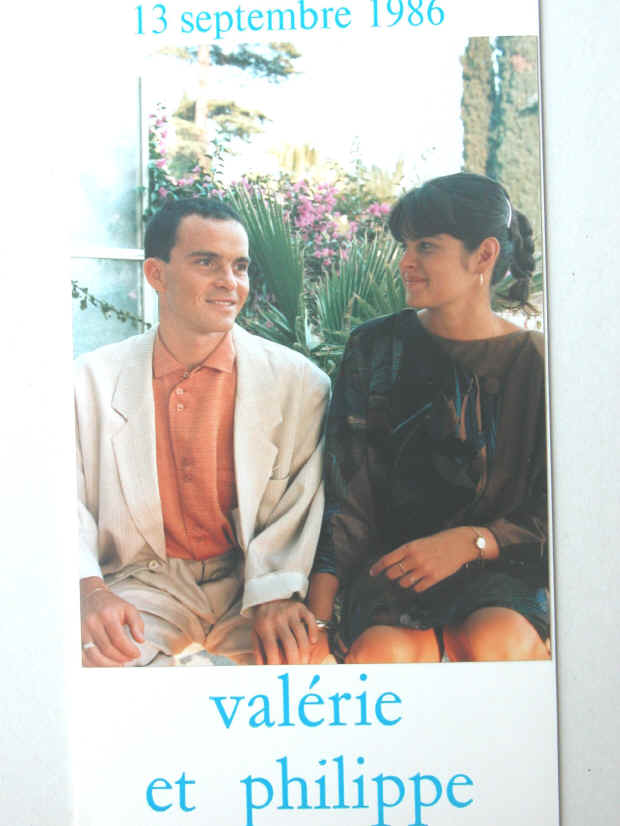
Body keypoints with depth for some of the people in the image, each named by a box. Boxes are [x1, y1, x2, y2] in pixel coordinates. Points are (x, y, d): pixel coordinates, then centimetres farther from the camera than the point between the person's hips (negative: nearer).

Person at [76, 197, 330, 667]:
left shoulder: (298, 382, 0)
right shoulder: (92, 380, 3)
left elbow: (303, 504, -5)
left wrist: (276, 594, -21)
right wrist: (89, 589, -19)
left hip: (247, 588, 0)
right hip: (143, 588, 0)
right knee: (87, 657, -29)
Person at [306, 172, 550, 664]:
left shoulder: (536, 365, 3)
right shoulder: (376, 347, 6)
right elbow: (346, 495, 0)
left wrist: (469, 542, -15)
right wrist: (318, 619, -10)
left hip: (502, 568, 1)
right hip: (389, 563, 0)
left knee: (498, 640, -32)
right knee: (382, 653, -31)